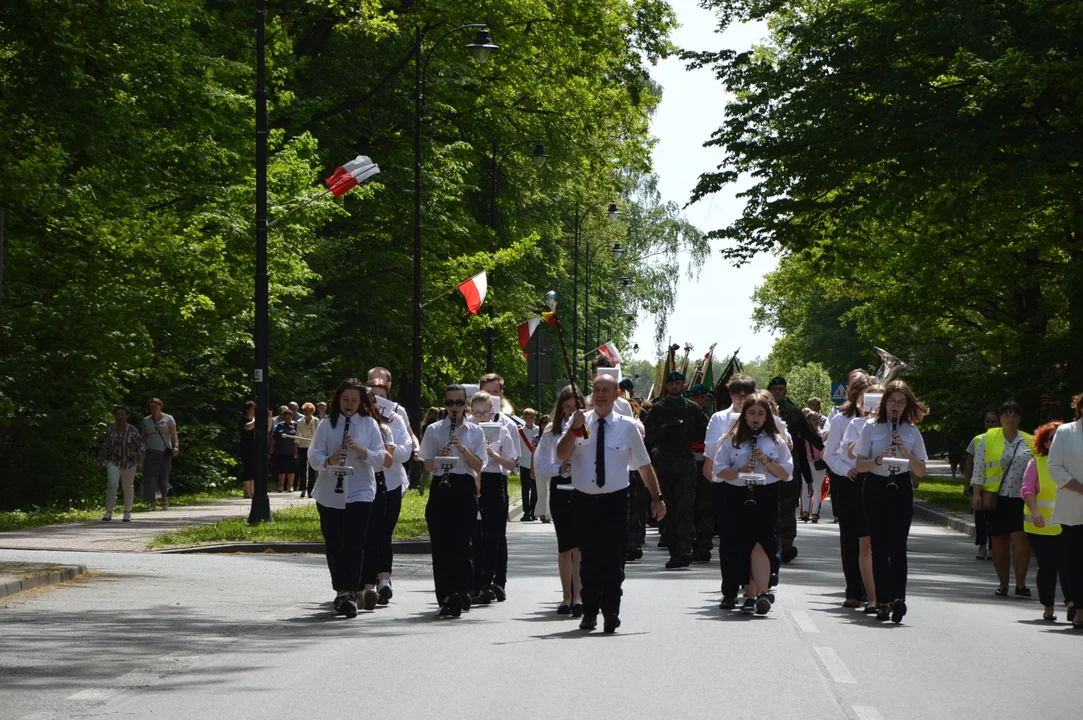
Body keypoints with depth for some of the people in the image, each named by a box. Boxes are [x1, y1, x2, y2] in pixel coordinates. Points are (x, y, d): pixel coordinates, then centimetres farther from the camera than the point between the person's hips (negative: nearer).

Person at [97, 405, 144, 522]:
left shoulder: (133, 431, -8)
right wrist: (100, 463, 4)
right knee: (112, 484, -17)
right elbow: (104, 447, 4)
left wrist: (140, 463, -11)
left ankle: (127, 513, 25)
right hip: (113, 463, 0)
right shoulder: (110, 430, -4)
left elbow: (140, 447, -4)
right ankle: (108, 513, -15)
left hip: (129, 464, 0)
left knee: (128, 487, 9)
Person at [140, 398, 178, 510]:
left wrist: (176, 447, -16)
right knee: (150, 478, -11)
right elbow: (143, 437, 16)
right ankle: (152, 503, -10)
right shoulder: (146, 420, 13)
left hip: (164, 452, -1)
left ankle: (165, 499, 22)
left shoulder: (168, 419, 5)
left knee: (163, 478, -2)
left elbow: (174, 435, -1)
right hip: (151, 452, 2)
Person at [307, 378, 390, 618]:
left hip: (360, 492, -2)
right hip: (329, 494, 2)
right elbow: (313, 456, -1)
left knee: (354, 544, -12)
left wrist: (359, 449, -18)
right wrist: (328, 461, -22)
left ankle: (350, 593, -17)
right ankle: (341, 591, 19)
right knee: (333, 545, 7)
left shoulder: (369, 424, 4)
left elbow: (381, 459, -1)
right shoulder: (327, 425, 6)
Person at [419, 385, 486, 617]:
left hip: (465, 488, 0)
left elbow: (478, 466, 0)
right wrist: (440, 456, -15)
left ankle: (461, 589, 3)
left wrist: (463, 448, -14)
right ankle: (447, 597, 1)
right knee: (441, 544, -2)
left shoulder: (475, 431, 7)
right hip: (441, 488, 1)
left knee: (460, 543, -8)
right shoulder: (434, 430, 7)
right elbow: (428, 466, 5)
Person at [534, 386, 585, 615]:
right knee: (564, 546, 7)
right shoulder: (551, 430, 9)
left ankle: (578, 596, -16)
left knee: (579, 544, -13)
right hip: (560, 487, 3)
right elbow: (539, 463, 8)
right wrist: (559, 468, -8)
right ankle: (567, 597, 15)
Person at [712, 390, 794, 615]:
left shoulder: (775, 441, 9)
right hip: (738, 498, 2)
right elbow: (719, 470, 5)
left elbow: (786, 473, 6)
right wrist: (739, 472, -13)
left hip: (766, 498, -2)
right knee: (742, 547, 1)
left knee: (759, 545, -15)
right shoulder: (732, 440, 9)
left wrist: (767, 461, -10)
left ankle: (762, 593, -22)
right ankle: (751, 594, 11)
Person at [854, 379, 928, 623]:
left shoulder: (911, 431, 6)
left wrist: (906, 453, -14)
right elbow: (859, 465, -1)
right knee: (879, 547, 2)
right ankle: (883, 602, 7)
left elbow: (921, 471, 4)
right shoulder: (870, 427, 3)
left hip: (901, 490, 0)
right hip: (875, 488, 0)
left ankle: (898, 597, -25)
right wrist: (878, 460, -19)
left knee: (897, 546, -13)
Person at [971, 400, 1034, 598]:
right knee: (999, 541, 5)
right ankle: (1003, 584, 14)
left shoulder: (1029, 441, 10)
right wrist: (977, 494, -5)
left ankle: (1020, 583, -8)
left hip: (1022, 498, 0)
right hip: (996, 498, 0)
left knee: (1021, 538, -11)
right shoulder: (988, 439, 4)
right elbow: (978, 468, 2)